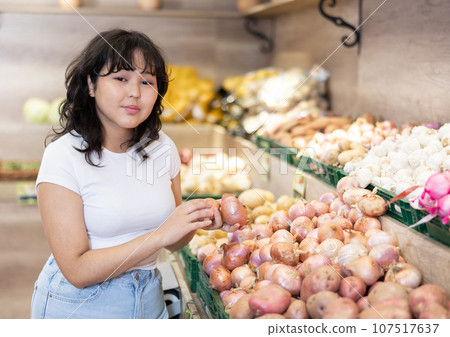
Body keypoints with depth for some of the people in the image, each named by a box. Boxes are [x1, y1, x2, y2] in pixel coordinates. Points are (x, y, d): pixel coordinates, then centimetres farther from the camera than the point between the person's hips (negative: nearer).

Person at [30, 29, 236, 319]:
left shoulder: (162, 148, -2)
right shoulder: (64, 156, -18)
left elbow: (173, 242, 7)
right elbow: (76, 270, -22)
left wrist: (199, 220, -13)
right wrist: (160, 235, -27)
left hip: (148, 298, 5)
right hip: (78, 303, -4)